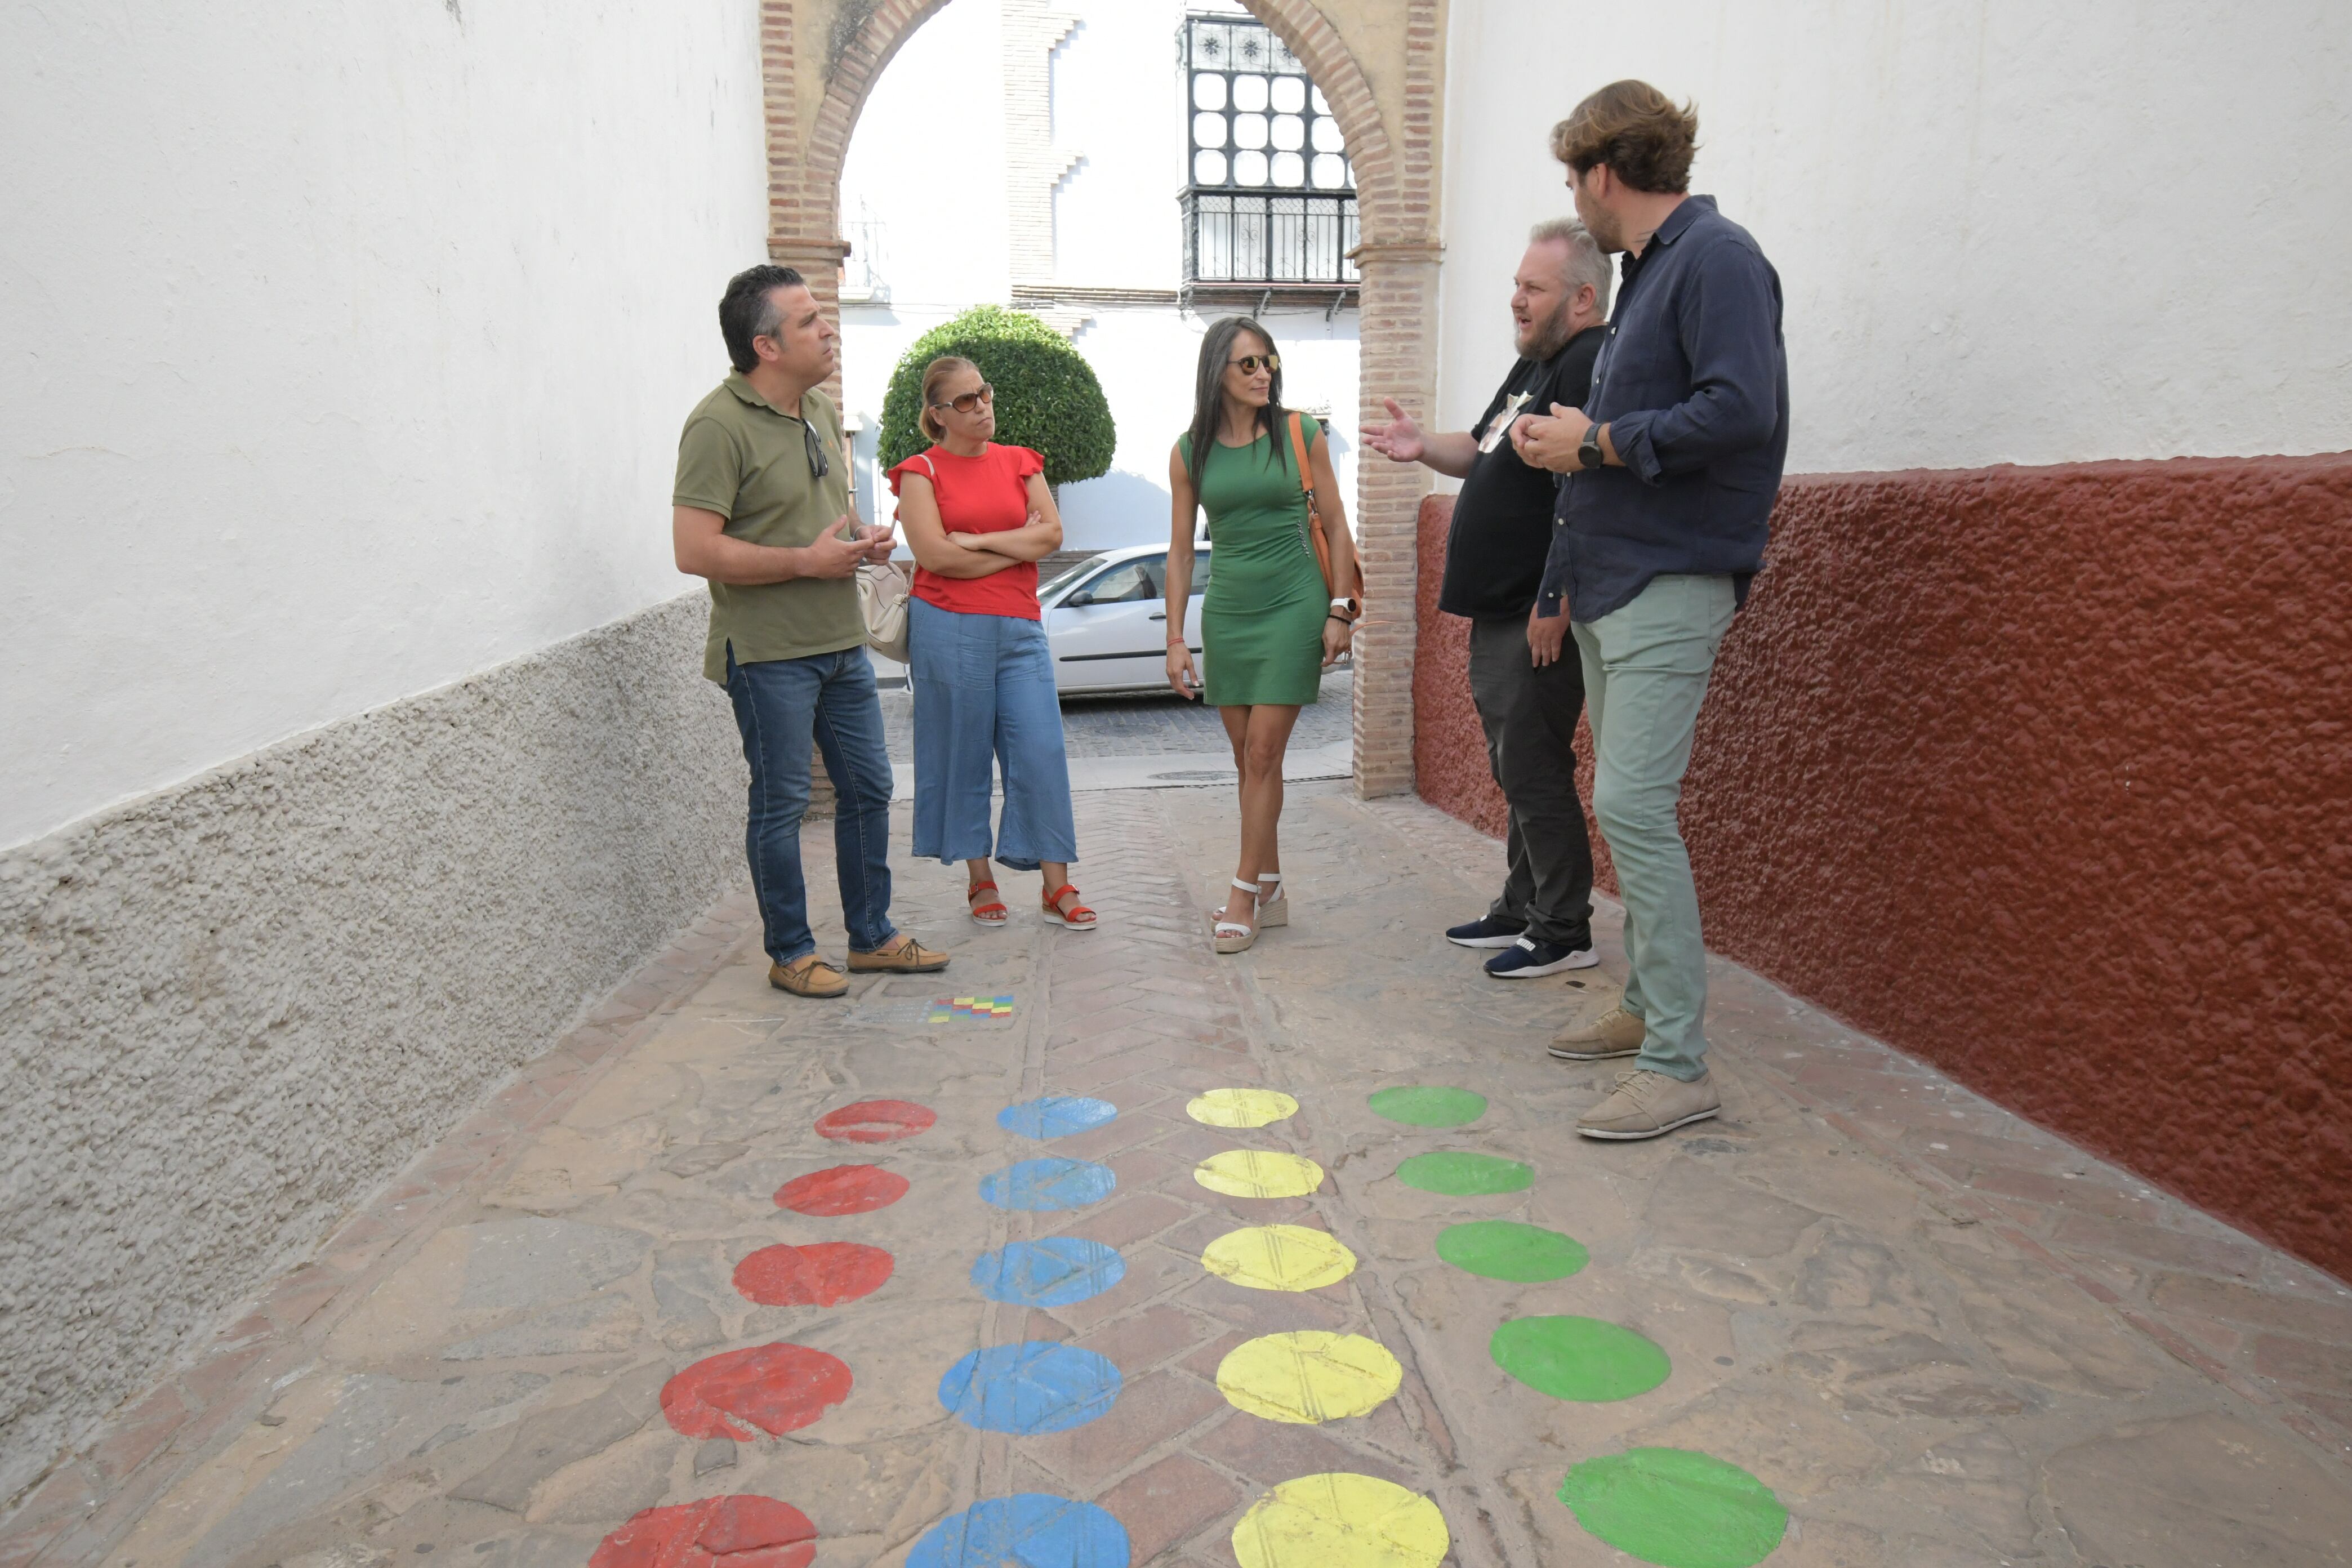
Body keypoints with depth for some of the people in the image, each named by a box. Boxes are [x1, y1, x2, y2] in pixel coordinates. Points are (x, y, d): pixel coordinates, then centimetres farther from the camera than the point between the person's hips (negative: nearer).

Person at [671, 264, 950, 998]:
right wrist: (809, 560, -20)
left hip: (841, 641, 8)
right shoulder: (719, 426, -16)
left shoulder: (821, 409, 11)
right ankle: (790, 952, 18)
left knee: (868, 787, 13)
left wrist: (863, 538, 4)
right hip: (770, 652, -8)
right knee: (781, 805, 3)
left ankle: (872, 934, 28)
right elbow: (696, 551, -22)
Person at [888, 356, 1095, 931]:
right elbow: (935, 555, -11)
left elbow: (1052, 534, 0)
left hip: (1020, 628, 3)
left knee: (1042, 752, -3)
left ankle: (1058, 888, 3)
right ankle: (980, 883, 16)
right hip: (949, 628, -3)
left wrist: (976, 540, -9)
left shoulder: (1020, 463, 14)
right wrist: (1018, 546, -4)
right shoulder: (920, 471, 2)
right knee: (963, 758, 3)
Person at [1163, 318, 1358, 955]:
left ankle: (1244, 895, -1)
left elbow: (1336, 526, 4)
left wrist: (1340, 610, -3)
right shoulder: (1190, 451, 5)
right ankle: (1270, 890, 17)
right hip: (1226, 609, 3)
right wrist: (1175, 639, 3)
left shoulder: (1301, 435, 0)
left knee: (1263, 751, -7)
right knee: (1248, 756, 7)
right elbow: (1180, 549, 7)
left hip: (1294, 602, -3)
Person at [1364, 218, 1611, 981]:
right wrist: (1427, 447, 7)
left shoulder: (1592, 367, -16)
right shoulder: (1534, 367, 17)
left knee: (1533, 770, -5)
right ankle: (1520, 910, 29)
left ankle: (1564, 934, 6)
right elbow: (1483, 449, 28)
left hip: (1539, 619, -11)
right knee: (1515, 767, 17)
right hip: (1498, 613, 11)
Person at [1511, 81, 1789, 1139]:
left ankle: (1678, 1068, -9)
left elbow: (1742, 411, -23)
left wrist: (1596, 442, -13)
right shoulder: (1642, 277, 21)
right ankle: (1647, 1006, 23)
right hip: (1608, 590, 10)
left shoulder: (1716, 258, -8)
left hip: (1673, 584, -10)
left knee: (1633, 806, -15)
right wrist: (1559, 589, 24)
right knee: (1623, 804, 12)